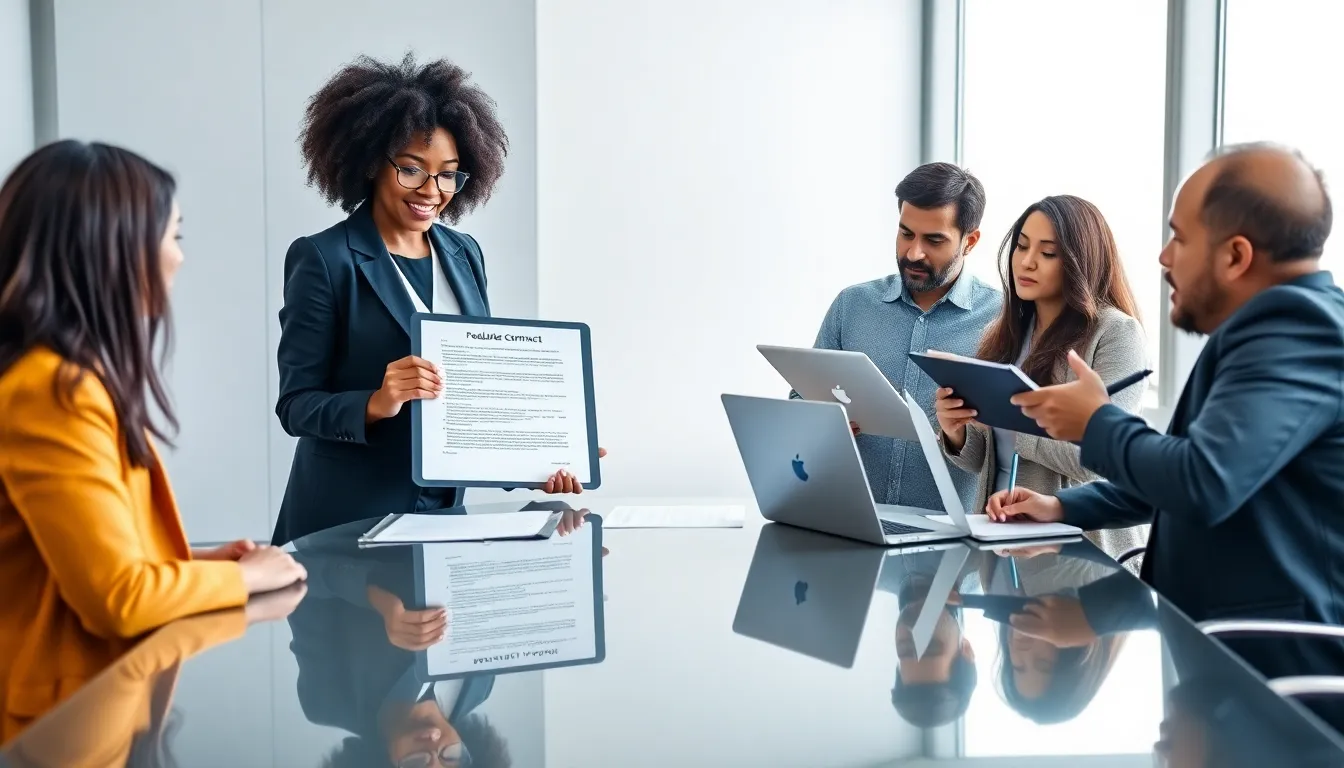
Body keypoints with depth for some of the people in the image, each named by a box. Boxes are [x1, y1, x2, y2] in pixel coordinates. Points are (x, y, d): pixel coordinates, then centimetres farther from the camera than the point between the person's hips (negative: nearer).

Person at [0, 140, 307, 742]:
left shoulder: (80, 375, 10)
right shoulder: (53, 392, -21)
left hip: (108, 693, 9)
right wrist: (242, 576, -8)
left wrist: (197, 562, 7)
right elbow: (119, 597, -23)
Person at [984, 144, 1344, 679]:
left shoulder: (1299, 327, -18)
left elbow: (1204, 483, -30)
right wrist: (1064, 508, 13)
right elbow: (1173, 475, 24)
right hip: (1223, 649, 9)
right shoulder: (1274, 327, 16)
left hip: (1277, 668, -9)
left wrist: (1096, 424, -12)